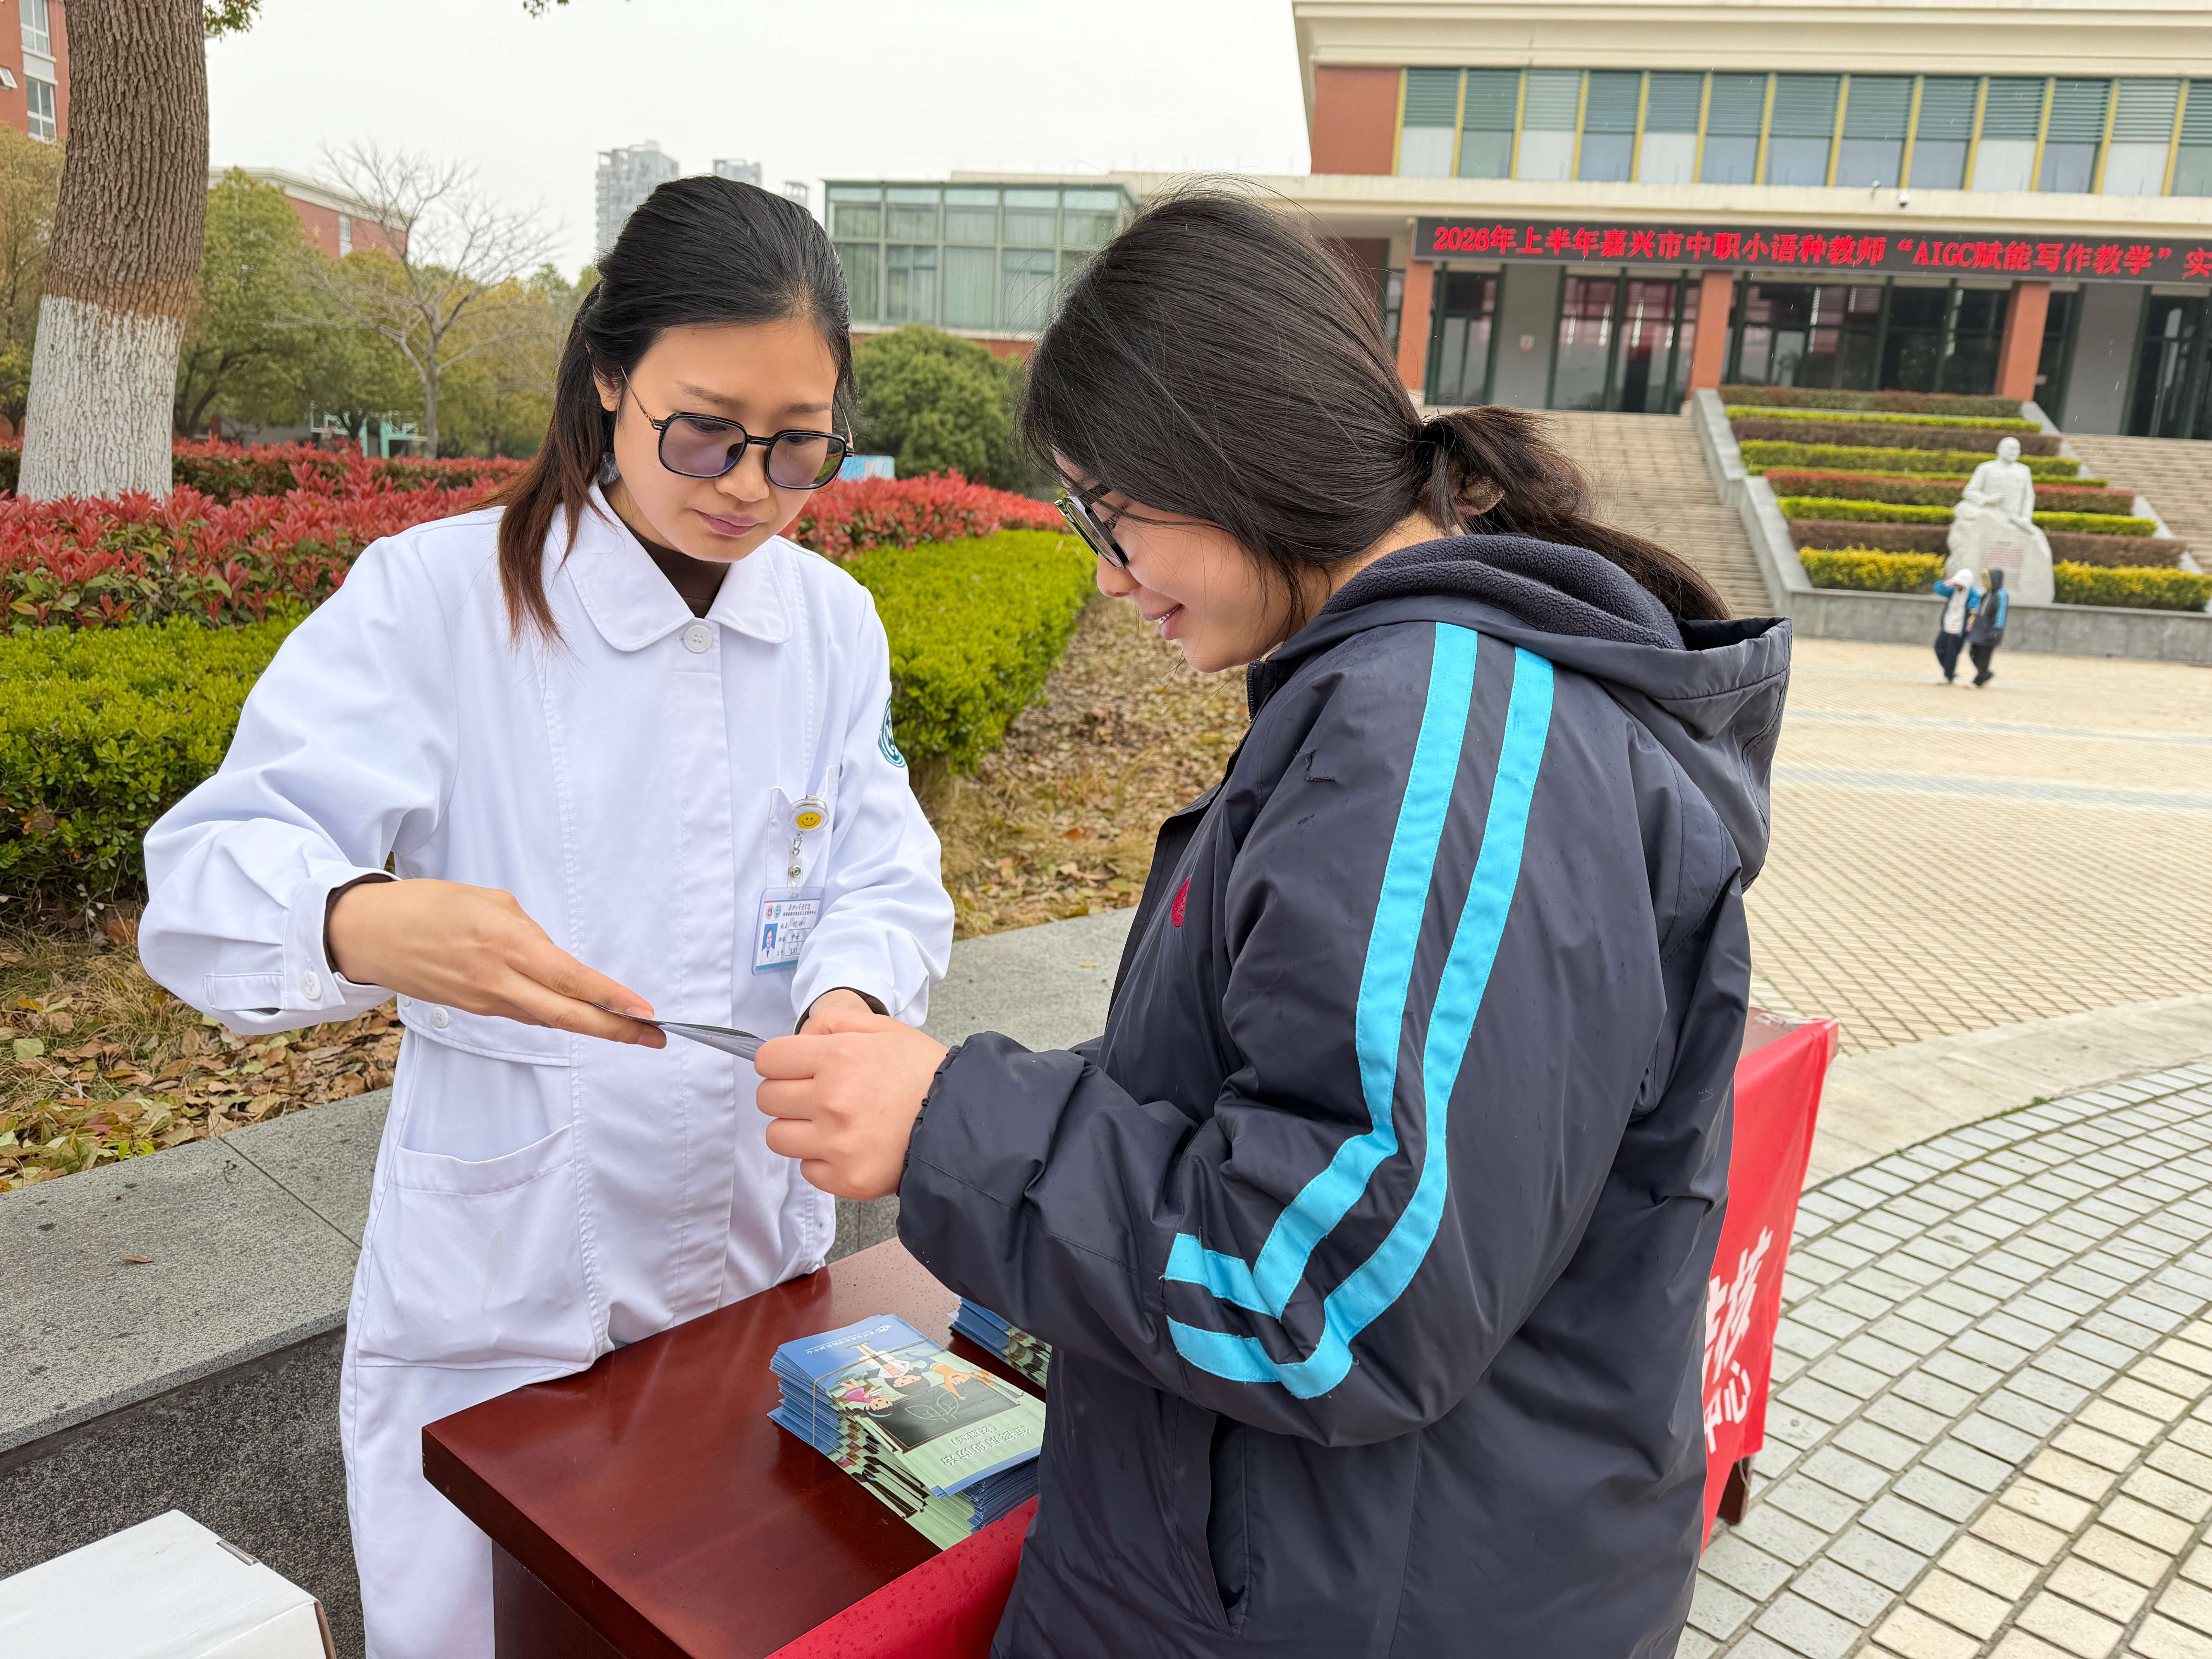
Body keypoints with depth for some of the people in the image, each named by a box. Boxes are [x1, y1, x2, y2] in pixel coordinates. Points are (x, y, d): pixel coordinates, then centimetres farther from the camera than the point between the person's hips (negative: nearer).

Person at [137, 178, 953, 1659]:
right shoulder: (434, 597, -14)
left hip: (759, 1255, 4)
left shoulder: (833, 619, -1)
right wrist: (365, 925, -42)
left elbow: (884, 879, -2)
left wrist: (853, 997, -26)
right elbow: (210, 875, -19)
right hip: (497, 1276, -3)